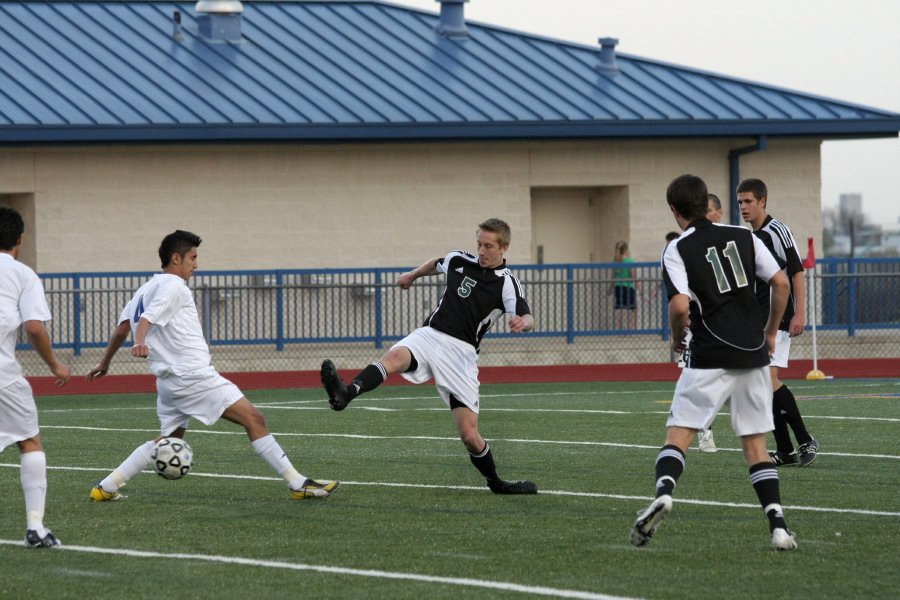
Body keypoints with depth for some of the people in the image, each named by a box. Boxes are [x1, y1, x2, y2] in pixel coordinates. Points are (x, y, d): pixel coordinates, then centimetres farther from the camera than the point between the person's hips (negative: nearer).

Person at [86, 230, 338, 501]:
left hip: (169, 381, 10)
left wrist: (104, 364, 33)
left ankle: (105, 488, 12)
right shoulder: (173, 286, -6)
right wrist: (140, 343, -39)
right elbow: (146, 319, -21)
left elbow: (122, 328, 23)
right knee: (253, 419, -9)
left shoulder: (145, 289, 20)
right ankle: (299, 484, -13)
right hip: (193, 375, -10)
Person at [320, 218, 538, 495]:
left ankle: (496, 482, 20)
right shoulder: (459, 261, 13)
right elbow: (437, 264, 37)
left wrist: (522, 322, -41)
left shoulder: (507, 283, -1)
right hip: (429, 335, 3)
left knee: (469, 435, -7)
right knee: (394, 357, -34)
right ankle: (346, 393, -60)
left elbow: (527, 318, -18)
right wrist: (413, 275, 50)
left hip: (461, 352, -3)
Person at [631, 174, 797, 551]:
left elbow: (680, 306, -16)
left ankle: (663, 492, -30)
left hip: (710, 357, -4)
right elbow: (781, 283, 6)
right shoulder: (743, 237, 8)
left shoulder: (677, 250, -4)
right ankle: (778, 525, -1)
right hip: (754, 354, 4)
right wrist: (770, 333, 18)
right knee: (755, 443, 11)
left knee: (679, 433, -2)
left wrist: (677, 337, 5)